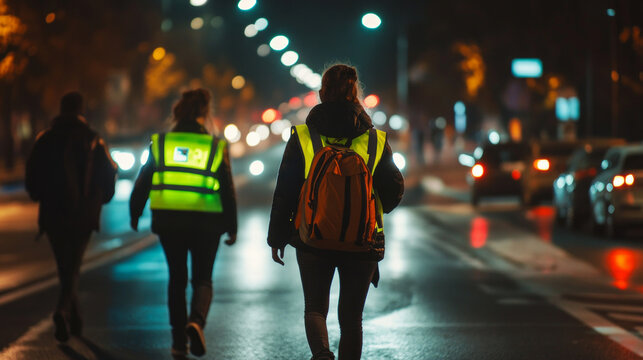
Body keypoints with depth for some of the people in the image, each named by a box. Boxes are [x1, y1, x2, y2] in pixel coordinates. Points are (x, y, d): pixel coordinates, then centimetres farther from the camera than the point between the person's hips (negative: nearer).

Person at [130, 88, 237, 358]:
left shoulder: (160, 144, 3)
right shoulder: (215, 147, 0)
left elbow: (142, 182, 6)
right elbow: (227, 190, 0)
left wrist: (135, 214, 19)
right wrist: (232, 227, 8)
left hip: (168, 221, 1)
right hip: (206, 223, -1)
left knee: (177, 278, 14)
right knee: (202, 278, 10)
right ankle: (196, 320, -19)